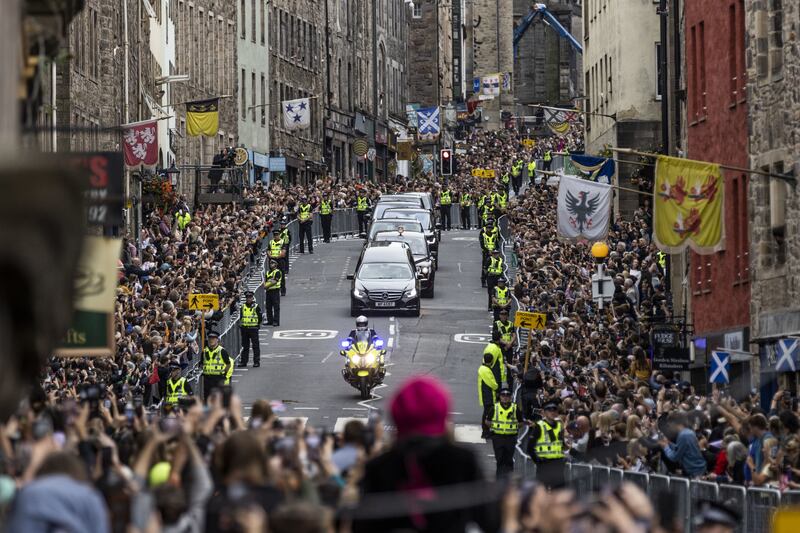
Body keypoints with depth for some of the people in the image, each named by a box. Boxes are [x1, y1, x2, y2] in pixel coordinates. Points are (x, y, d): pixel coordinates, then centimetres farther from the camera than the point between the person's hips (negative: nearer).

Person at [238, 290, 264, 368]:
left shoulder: (256, 307, -3)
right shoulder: (243, 306, 10)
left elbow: (260, 318, 0)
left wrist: (257, 325, -2)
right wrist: (240, 326, 12)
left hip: (253, 329, -5)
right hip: (244, 328, 5)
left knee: (255, 345, -2)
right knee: (245, 346, 9)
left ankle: (256, 361, 2)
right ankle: (243, 361, 14)